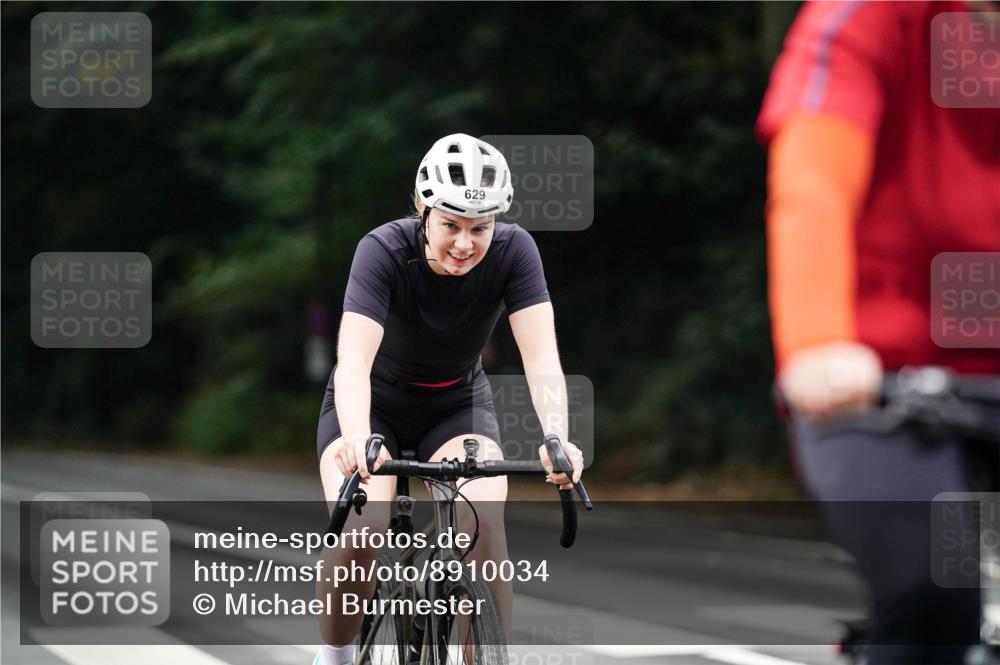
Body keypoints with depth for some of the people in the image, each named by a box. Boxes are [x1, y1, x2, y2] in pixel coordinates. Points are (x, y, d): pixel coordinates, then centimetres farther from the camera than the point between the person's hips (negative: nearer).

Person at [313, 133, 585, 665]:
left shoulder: (512, 251, -22)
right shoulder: (385, 250, -28)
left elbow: (541, 355, -30)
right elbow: (354, 357, -41)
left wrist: (557, 439, -48)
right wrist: (356, 438, -60)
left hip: (458, 405, 2)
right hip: (375, 404, -2)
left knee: (483, 525, -27)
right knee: (359, 532, -27)